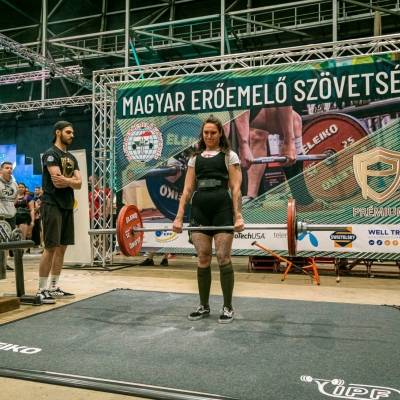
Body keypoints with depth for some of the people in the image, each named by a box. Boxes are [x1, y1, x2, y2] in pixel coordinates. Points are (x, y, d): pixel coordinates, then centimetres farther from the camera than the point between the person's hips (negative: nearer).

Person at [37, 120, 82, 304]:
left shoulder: (72, 158, 17)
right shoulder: (50, 154, -8)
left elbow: (79, 183, 7)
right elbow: (57, 181, -19)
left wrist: (66, 180, -11)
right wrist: (72, 180, -3)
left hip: (67, 206, 8)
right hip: (52, 205, -8)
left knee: (62, 247, 9)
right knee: (51, 247, -9)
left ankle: (54, 287, 16)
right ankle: (42, 290, -2)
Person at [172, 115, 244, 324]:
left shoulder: (229, 156, 7)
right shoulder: (195, 158, 17)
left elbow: (235, 188, -1)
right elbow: (187, 189, 11)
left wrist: (238, 215, -12)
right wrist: (179, 217, 3)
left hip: (222, 208, -3)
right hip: (199, 210, 3)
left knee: (223, 257, -2)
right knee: (202, 259, 6)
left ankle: (227, 307, 10)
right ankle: (204, 306, 19)